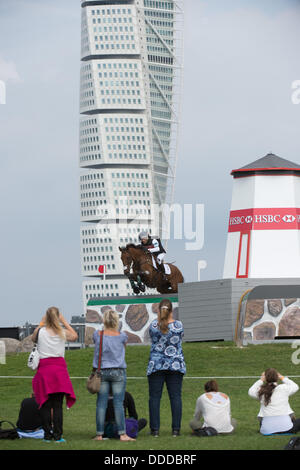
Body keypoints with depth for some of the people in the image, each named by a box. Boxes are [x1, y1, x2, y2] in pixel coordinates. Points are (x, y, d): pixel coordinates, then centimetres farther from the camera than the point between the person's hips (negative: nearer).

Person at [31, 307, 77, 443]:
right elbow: (75, 336, 23)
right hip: (59, 368, 0)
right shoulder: (63, 332, 1)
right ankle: (58, 435, -3)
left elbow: (33, 338, 22)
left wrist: (41, 324, 23)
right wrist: (64, 322, 26)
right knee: (58, 405, 0)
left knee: (45, 405, 3)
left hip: (44, 367, 0)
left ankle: (47, 435, 2)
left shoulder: (40, 331, -2)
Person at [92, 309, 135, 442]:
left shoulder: (97, 335, -3)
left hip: (101, 371, 1)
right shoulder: (122, 336, -4)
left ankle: (99, 434, 4)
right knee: (118, 403, -2)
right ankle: (122, 433, -5)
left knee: (101, 403, 3)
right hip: (118, 372, -1)